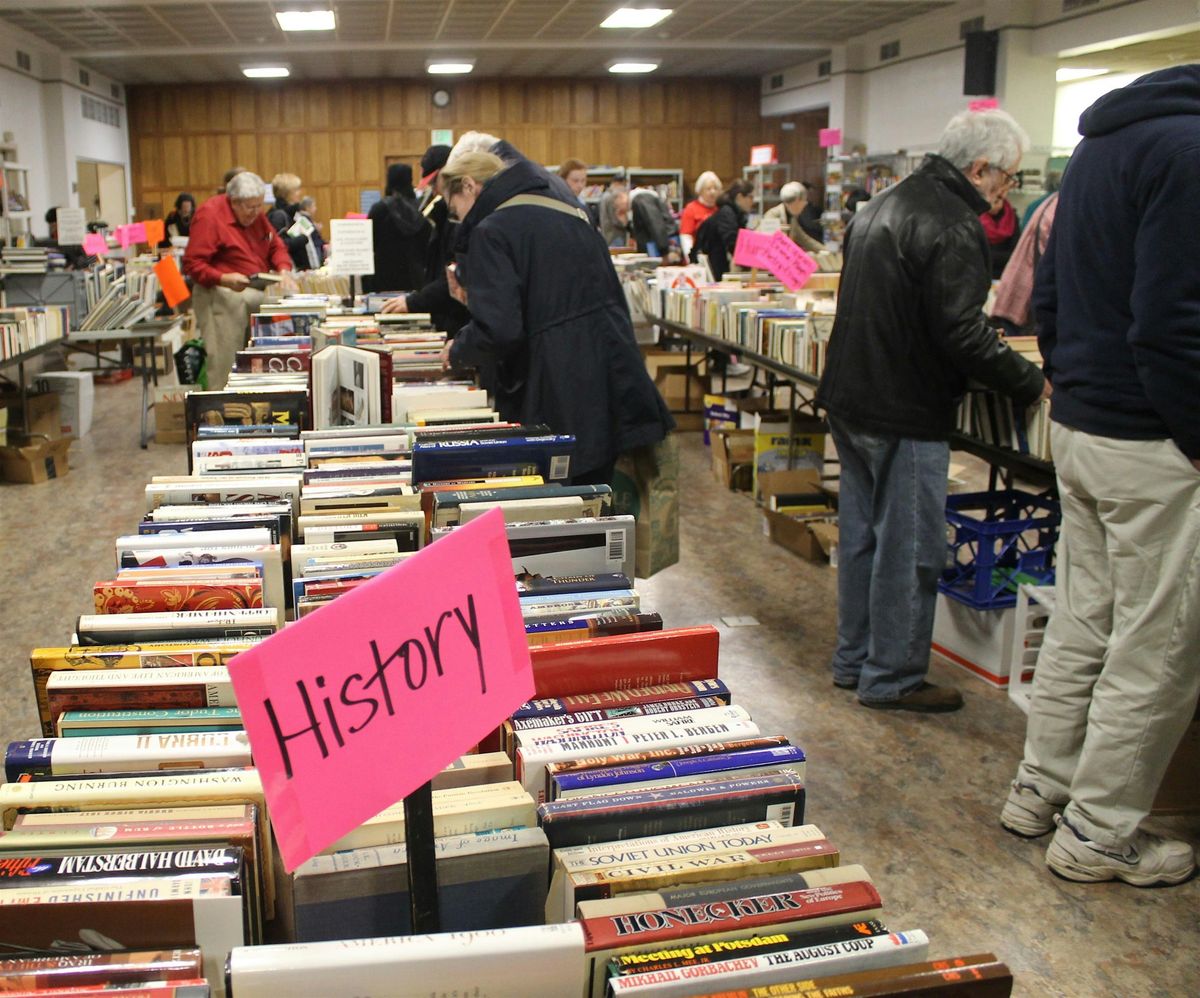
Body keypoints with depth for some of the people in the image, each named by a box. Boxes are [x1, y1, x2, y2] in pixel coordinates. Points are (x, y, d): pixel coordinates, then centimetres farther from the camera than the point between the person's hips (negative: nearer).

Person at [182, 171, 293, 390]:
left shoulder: (255, 214, 11)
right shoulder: (209, 216, -12)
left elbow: (276, 246, 19)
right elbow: (192, 264, -15)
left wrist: (283, 269, -2)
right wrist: (224, 279, -29)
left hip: (256, 292, 7)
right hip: (222, 296, -7)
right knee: (225, 363, -10)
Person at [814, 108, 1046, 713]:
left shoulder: (883, 206, 14)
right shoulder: (953, 227, -18)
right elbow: (961, 334, -23)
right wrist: (1031, 385, -11)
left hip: (850, 401, 10)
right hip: (905, 413, -10)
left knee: (861, 535, 16)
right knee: (909, 549, 1)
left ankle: (854, 659, 27)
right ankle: (892, 677, 12)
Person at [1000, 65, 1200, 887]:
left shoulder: (1102, 141, 14)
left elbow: (1049, 297, 18)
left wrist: (1074, 389, 18)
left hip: (1080, 426, 9)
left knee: (1082, 624, 19)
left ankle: (1039, 793, 31)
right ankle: (1099, 835, 16)